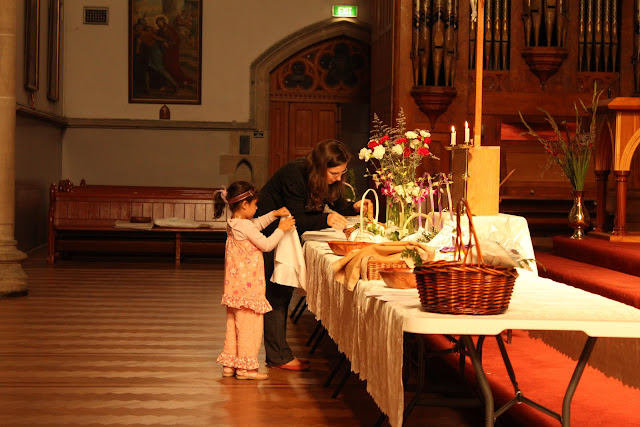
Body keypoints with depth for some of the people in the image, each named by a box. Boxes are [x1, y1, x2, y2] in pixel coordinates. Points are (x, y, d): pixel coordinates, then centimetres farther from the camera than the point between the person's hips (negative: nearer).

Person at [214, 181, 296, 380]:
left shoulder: (233, 224, 12)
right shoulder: (244, 226, -17)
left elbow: (257, 224, 29)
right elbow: (266, 244, -13)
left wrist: (274, 214, 21)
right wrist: (281, 230, -2)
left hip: (235, 287, 10)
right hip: (248, 286, -10)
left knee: (234, 324, 15)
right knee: (249, 325, -4)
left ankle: (229, 364, 21)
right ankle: (245, 367, 0)